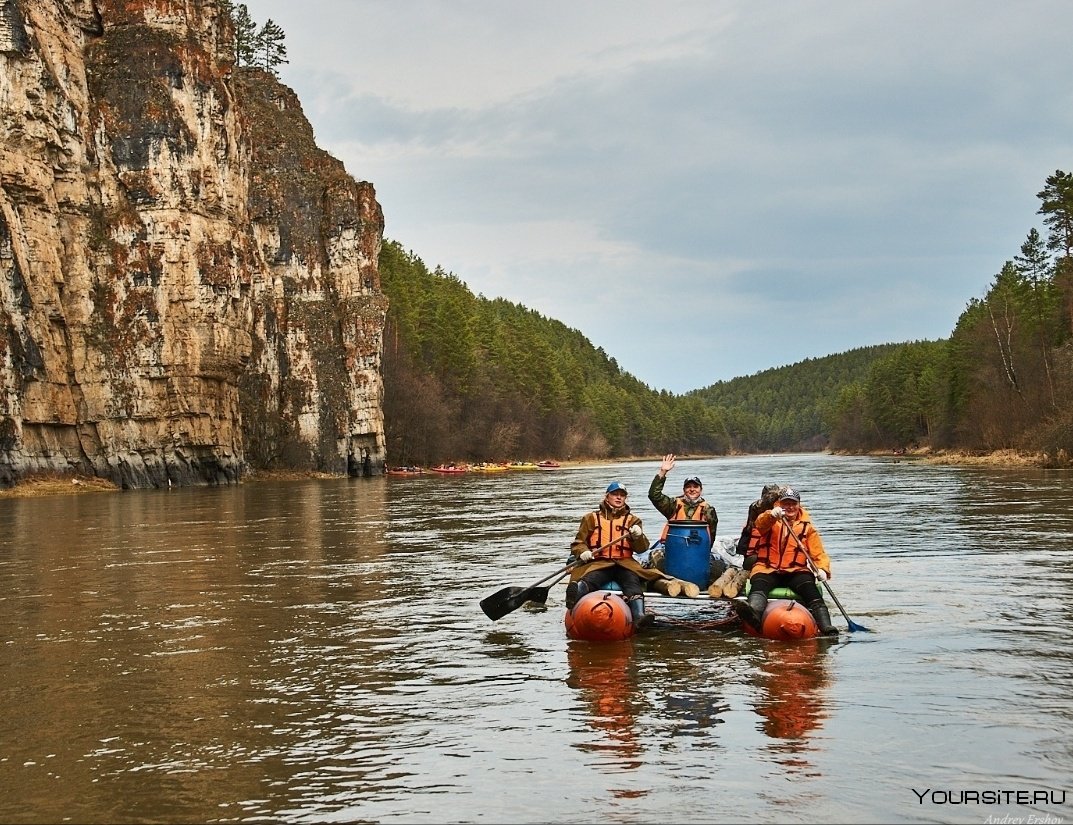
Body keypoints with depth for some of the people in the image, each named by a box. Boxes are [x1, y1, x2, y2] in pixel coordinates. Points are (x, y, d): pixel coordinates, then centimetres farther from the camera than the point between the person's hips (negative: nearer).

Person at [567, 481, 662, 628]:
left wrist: (638, 536, -12)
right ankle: (575, 592, -67)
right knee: (591, 579, -34)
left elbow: (642, 548, 10)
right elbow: (578, 542, 16)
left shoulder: (632, 520, 21)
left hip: (625, 563, 1)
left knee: (633, 581, -32)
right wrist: (583, 552, -8)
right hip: (598, 563, -1)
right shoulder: (592, 518, 19)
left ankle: (639, 616, -54)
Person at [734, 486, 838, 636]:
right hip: (767, 569, -1)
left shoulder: (808, 527, 15)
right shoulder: (770, 519, 11)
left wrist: (822, 569, -14)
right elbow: (761, 524, -14)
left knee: (810, 588, -29)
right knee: (759, 584, -33)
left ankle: (827, 629, -41)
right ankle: (753, 612, -64)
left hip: (795, 571, 1)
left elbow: (819, 553, 8)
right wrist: (772, 515, -38)